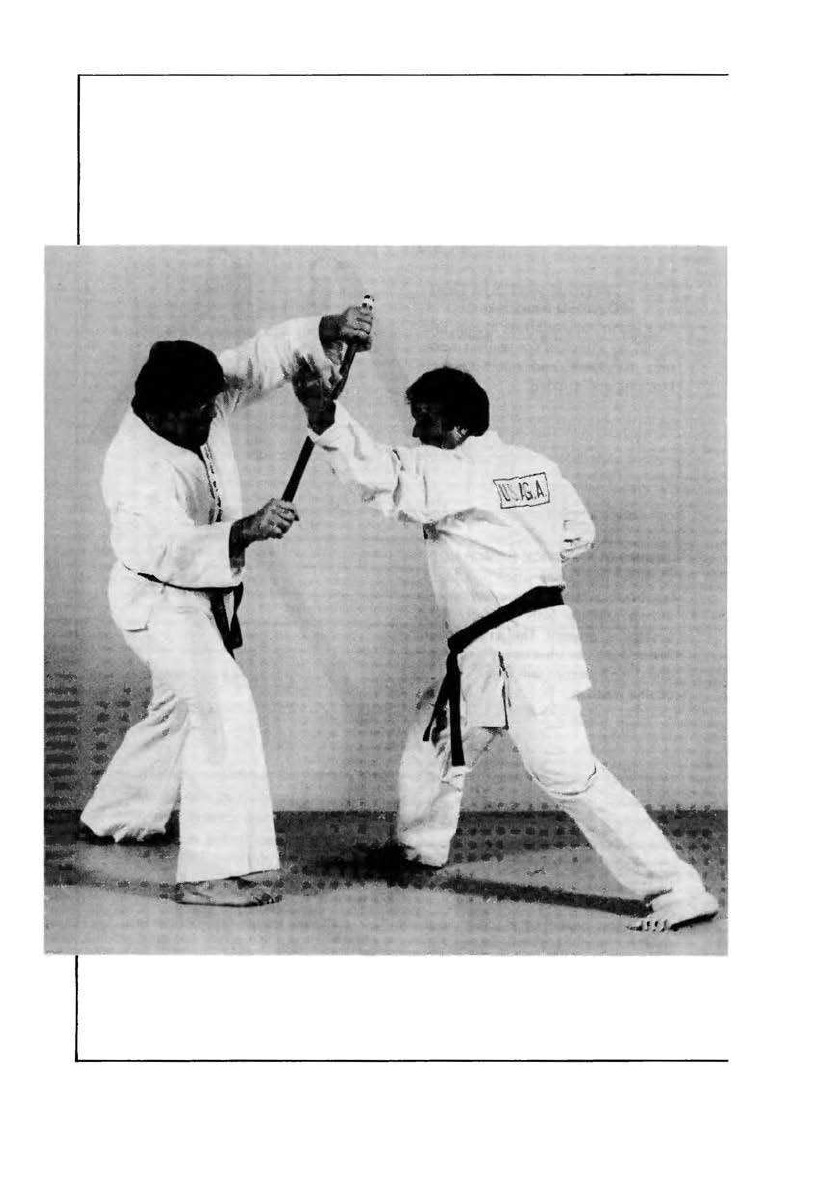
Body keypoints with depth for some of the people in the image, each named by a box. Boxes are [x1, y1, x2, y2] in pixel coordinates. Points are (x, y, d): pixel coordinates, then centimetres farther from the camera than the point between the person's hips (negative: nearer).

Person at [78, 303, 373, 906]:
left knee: (179, 710, 24)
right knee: (222, 709, -22)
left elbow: (263, 356, -4)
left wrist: (329, 329, -19)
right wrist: (245, 531, -57)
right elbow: (171, 551, -43)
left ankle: (115, 819, 45)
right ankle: (214, 869, -21)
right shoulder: (138, 468, -30)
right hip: (161, 601, -9)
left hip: (207, 594, 9)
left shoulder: (202, 402, -8)